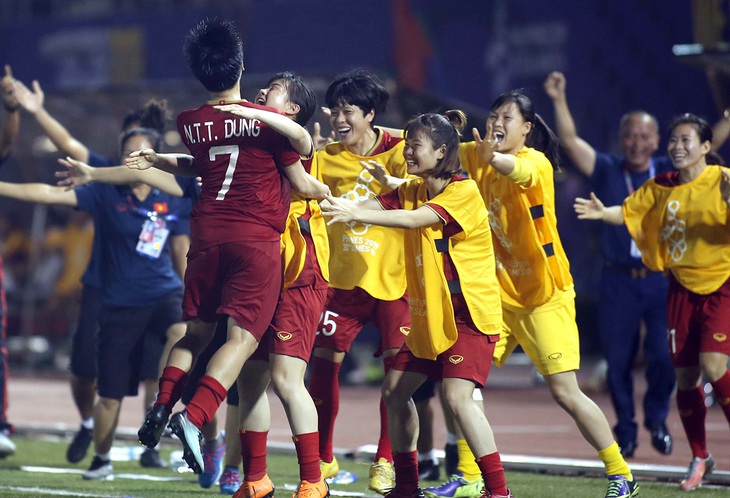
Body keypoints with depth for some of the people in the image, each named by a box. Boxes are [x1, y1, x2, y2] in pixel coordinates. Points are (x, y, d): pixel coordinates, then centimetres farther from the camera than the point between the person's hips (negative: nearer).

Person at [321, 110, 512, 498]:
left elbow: (413, 219, -28)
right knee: (395, 390, 9)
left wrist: (355, 214, -38)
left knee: (457, 396, -21)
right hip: (428, 316, 9)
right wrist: (334, 203, -27)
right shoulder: (411, 191, 9)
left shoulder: (464, 191, -14)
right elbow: (374, 205, -8)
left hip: (470, 313, -8)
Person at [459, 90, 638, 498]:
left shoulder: (537, 162, -17)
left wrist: (492, 157, -61)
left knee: (565, 392, -8)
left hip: (545, 296, -6)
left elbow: (519, 170, -41)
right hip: (499, 295, 6)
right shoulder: (479, 158, 3)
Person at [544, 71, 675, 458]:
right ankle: (625, 430, 18)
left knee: (664, 356, -9)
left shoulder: (670, 172, 6)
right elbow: (570, 141, -3)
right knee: (617, 359, 1)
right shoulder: (607, 172, 5)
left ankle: (657, 418, 16)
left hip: (662, 280, -1)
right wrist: (559, 101, -13)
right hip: (618, 281, 1)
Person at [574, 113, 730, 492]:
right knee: (685, 376, 4)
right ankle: (699, 458, 18)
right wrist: (601, 212, -13)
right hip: (682, 287, 5)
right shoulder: (662, 186, 6)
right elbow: (629, 211, 6)